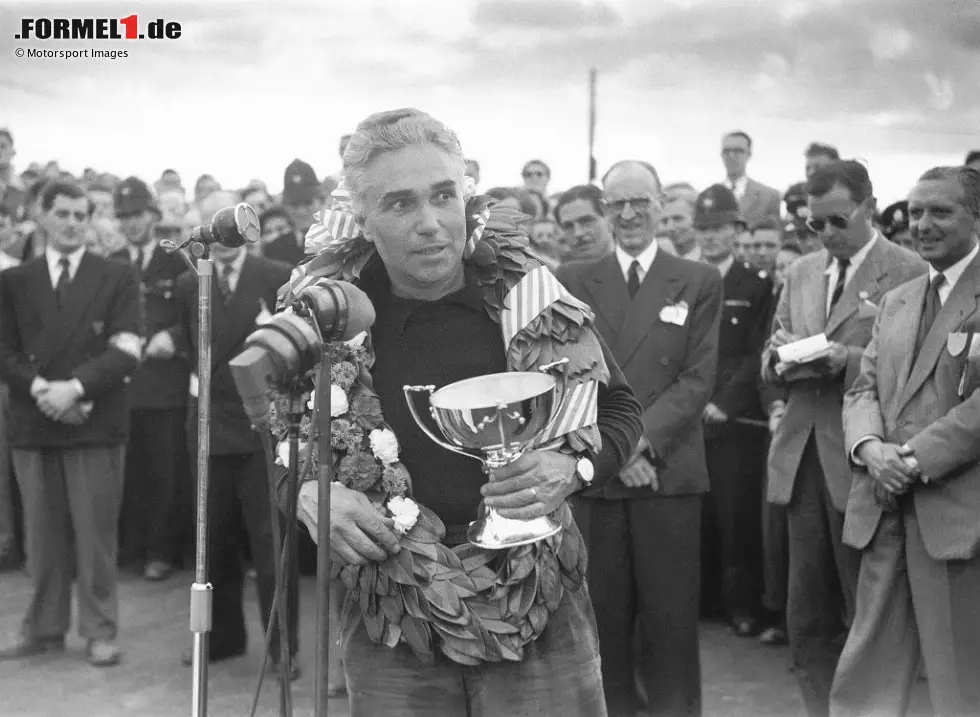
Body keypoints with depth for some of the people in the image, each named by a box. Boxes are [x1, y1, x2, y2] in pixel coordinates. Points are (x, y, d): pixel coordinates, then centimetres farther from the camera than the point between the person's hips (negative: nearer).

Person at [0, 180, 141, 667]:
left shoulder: (117, 278, 4)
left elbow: (127, 352, -5)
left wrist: (75, 387, -16)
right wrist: (40, 388, -11)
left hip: (96, 423, -2)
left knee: (96, 531, -1)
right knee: (42, 533, 7)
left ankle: (100, 631, 8)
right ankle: (44, 628, 17)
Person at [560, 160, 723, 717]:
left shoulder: (700, 282, 6)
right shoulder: (574, 281, 10)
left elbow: (699, 378, -2)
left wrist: (642, 438, -14)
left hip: (669, 469, -1)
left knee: (671, 617, 2)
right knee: (602, 614, 5)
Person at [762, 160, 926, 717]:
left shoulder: (909, 273, -5)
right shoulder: (801, 273, 15)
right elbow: (770, 361, 17)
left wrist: (848, 360, -21)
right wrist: (784, 355, -5)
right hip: (802, 456, 6)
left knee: (867, 609, 4)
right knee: (809, 612, 10)